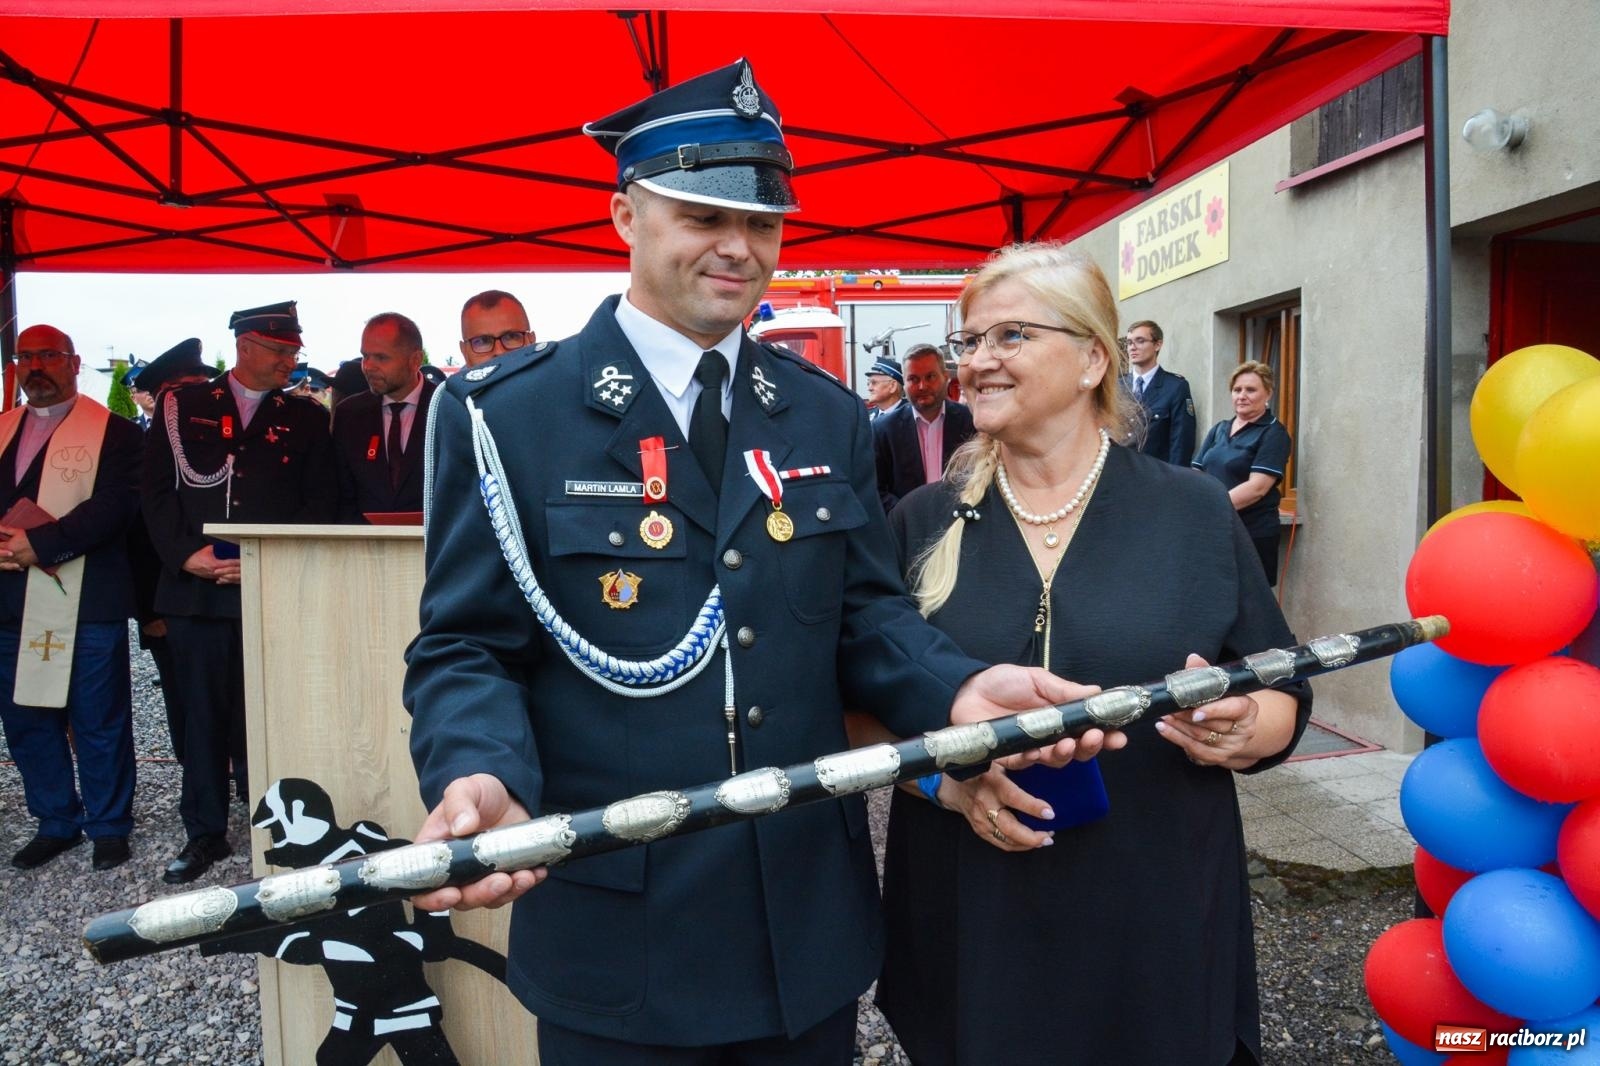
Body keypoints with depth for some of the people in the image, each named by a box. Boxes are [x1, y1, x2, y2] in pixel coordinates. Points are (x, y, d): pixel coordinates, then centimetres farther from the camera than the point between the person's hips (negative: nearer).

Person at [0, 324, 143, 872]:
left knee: (99, 722, 2)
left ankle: (109, 827, 16)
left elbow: (113, 506, -13)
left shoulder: (112, 431, -2)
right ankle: (56, 823, 27)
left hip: (86, 601, -6)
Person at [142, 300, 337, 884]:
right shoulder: (181, 405, 10)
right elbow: (158, 490, 6)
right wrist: (185, 555, -7)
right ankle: (205, 832, 19)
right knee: (203, 713, 7)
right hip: (195, 587, 1)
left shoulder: (307, 416, 8)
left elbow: (319, 504, 3)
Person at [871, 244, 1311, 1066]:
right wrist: (942, 774, -16)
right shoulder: (923, 522, 0)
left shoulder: (1194, 512, -2)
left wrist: (1239, 731, -18)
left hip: (1155, 926, 0)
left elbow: (1283, 699, 3)